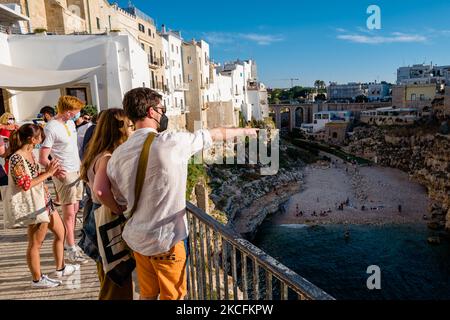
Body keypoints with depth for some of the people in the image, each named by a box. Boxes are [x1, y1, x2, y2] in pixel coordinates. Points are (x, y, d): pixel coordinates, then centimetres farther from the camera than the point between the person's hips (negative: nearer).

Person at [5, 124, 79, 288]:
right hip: (34, 205, -10)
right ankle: (37, 279, 24)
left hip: (44, 200, 10)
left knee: (60, 232, 18)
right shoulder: (16, 159, -21)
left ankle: (60, 268, 35)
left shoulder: (30, 153, 7)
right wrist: (47, 173, -19)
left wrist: (50, 171, 5)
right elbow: (25, 185, -22)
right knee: (35, 244, 6)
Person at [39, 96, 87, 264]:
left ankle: (72, 244, 25)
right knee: (68, 213, -2)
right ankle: (71, 251, 8)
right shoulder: (51, 128, -16)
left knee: (75, 211, 13)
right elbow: (42, 158, -18)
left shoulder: (70, 123, 9)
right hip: (65, 175, -8)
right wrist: (55, 171, -31)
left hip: (77, 171, 8)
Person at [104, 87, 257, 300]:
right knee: (172, 296, 14)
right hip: (165, 240, -5)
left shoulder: (118, 154, -4)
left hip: (136, 238, 6)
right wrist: (244, 131, 14)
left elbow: (120, 200, 4)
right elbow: (216, 134, -2)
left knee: (147, 294, 23)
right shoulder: (172, 142, -18)